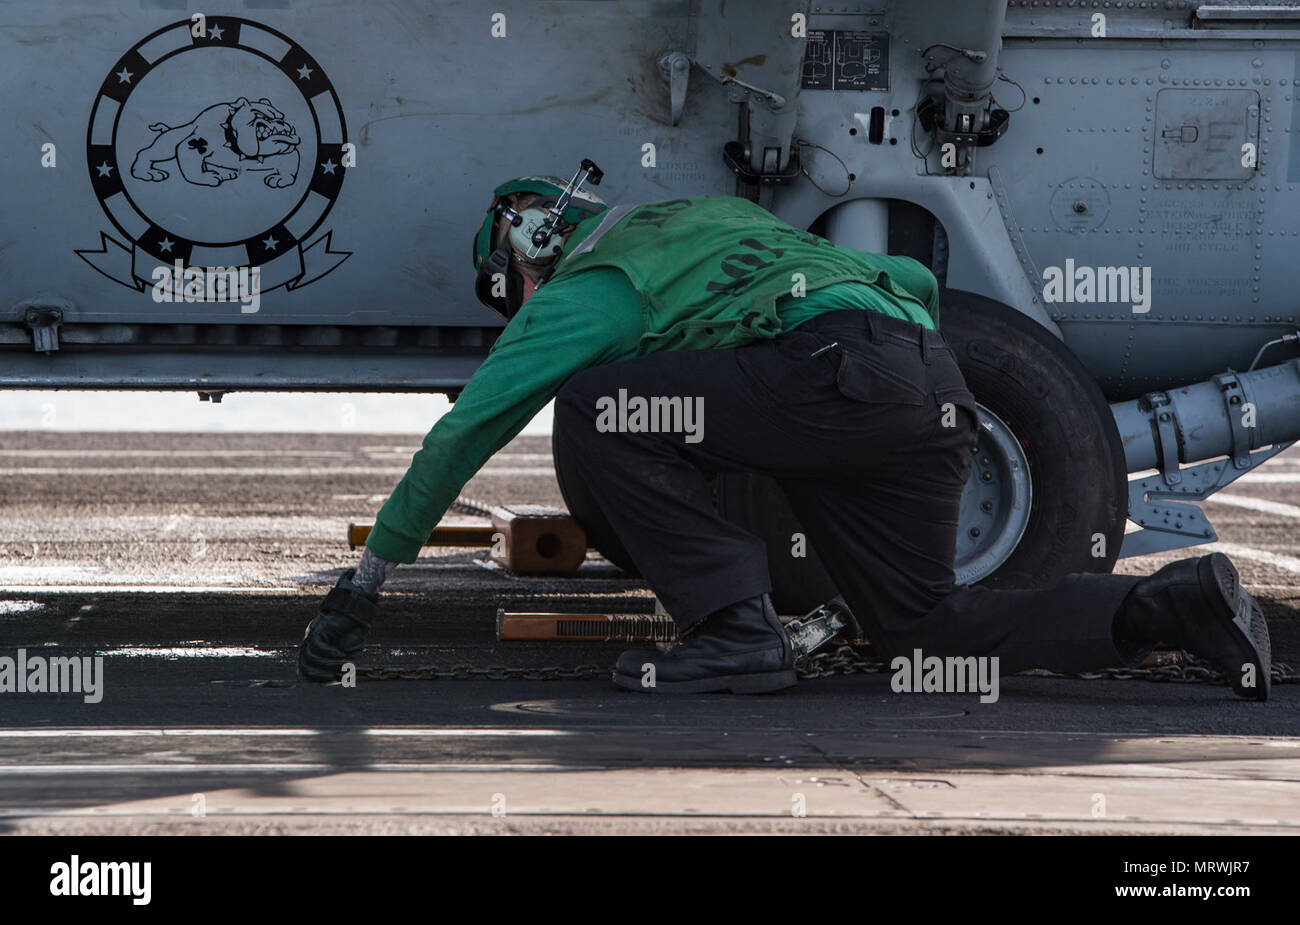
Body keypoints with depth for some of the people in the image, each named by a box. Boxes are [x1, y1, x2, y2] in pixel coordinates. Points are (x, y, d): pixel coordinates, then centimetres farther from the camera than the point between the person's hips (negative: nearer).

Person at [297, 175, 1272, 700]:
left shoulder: (582, 287, 14)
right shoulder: (716, 221, 39)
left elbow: (464, 432, 12)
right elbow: (912, 280, 43)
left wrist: (365, 581, 16)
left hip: (836, 370, -8)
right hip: (938, 391, 8)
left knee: (596, 407, -1)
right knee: (926, 625, 18)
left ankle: (734, 629, -7)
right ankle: (1177, 603, 5)